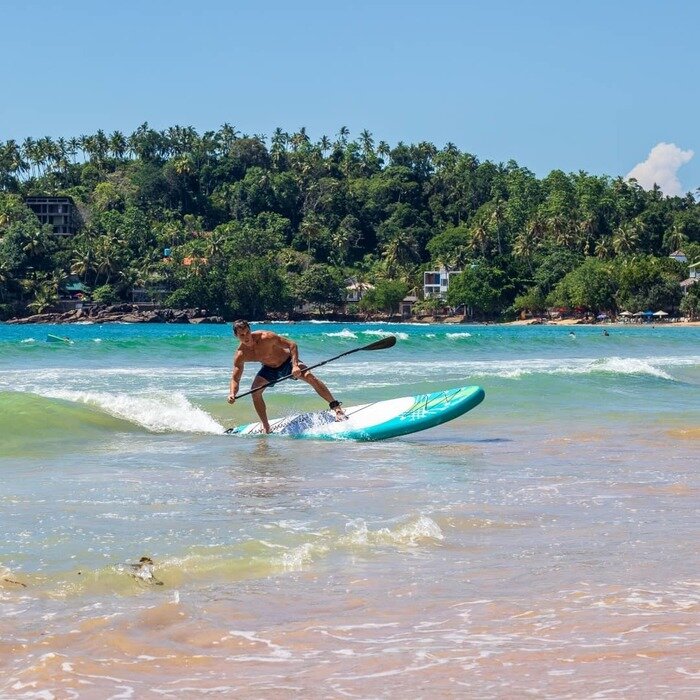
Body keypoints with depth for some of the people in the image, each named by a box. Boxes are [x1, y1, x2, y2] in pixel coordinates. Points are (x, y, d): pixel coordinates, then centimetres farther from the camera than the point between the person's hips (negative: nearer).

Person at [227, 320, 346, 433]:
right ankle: (266, 428, -5)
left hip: (287, 361, -4)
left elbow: (292, 345, -26)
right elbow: (235, 379, -17)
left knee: (309, 376, -26)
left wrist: (295, 365, -38)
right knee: (255, 391, -18)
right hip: (269, 369, 4)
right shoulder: (240, 356, -20)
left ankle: (336, 408, -24)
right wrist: (232, 394, -39)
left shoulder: (266, 337, -31)